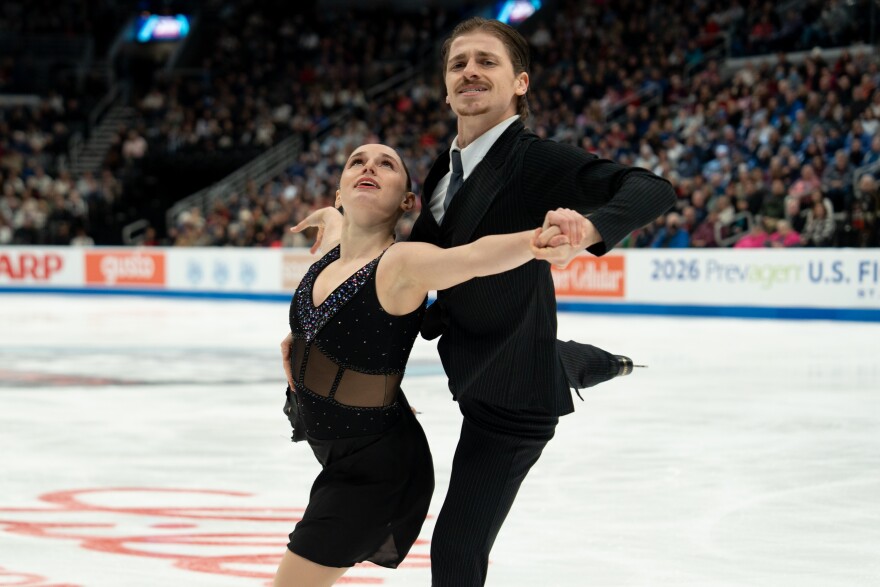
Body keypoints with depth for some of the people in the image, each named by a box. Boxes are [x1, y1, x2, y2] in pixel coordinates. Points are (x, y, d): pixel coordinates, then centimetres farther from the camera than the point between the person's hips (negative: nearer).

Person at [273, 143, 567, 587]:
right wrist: (296, 339, 10)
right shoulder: (331, 254, -4)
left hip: (372, 470, -8)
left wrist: (535, 240, -68)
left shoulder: (402, 264, -27)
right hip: (330, 446, 8)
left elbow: (475, 256, -50)